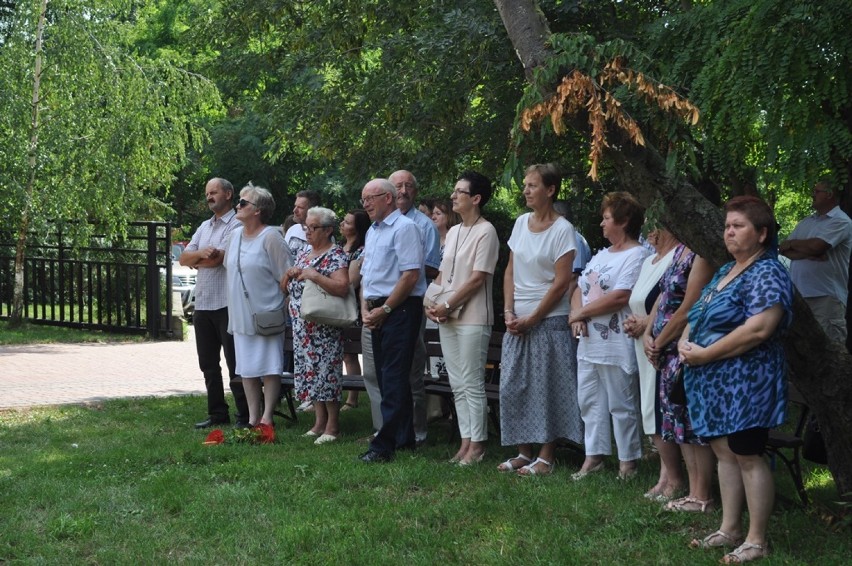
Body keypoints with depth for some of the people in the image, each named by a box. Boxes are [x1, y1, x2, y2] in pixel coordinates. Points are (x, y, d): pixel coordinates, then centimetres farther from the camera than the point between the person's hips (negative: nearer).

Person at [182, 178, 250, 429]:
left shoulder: (236, 225, -7)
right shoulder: (204, 227, 17)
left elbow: (216, 259, -16)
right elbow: (183, 259, 11)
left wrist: (195, 260, 2)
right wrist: (201, 253, -10)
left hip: (227, 304, -8)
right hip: (202, 304, 8)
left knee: (235, 364, -3)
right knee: (208, 364, 11)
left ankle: (245, 416, 2)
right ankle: (217, 413, 20)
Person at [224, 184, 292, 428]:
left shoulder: (270, 237, -12)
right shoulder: (236, 235, 10)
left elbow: (287, 276, -11)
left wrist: (282, 310, -9)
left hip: (266, 313, -7)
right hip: (241, 315, 7)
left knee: (269, 367, -3)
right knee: (247, 369, 9)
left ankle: (266, 417, -1)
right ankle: (253, 417, 16)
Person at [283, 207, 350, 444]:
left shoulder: (336, 255, -9)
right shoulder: (303, 253, 15)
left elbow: (342, 287, -24)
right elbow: (286, 288, 20)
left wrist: (314, 275, -24)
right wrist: (290, 274, -1)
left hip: (324, 327, -8)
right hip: (302, 326, 8)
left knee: (325, 371, -6)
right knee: (309, 371, 9)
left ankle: (332, 425, 2)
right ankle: (319, 422, 17)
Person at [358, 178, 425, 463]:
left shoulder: (404, 228, -10)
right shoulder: (372, 232, 18)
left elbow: (411, 274, -17)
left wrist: (384, 309, -15)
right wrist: (365, 308, 6)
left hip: (400, 309, -9)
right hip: (377, 313, 9)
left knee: (393, 378, -11)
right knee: (385, 376, 11)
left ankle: (384, 445, -14)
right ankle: (404, 438, 19)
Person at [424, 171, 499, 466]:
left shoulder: (485, 231, -10)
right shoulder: (453, 232, 15)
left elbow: (478, 278, -15)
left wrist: (447, 306, -14)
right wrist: (431, 303, 2)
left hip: (472, 318, -8)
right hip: (447, 319, 8)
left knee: (472, 384, -4)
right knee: (458, 384, 10)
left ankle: (477, 444, 3)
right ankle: (466, 441, 16)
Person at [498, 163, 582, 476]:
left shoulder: (562, 230, -9)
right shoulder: (521, 223, 10)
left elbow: (561, 282, -12)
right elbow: (510, 271, 12)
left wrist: (532, 319, -12)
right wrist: (509, 312, 0)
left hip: (548, 320, -6)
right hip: (517, 322, 6)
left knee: (546, 389, -2)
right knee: (513, 387, 7)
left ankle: (545, 457, 6)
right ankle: (524, 452, 18)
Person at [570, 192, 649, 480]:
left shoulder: (636, 256, -10)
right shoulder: (601, 256, 19)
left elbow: (620, 297, -21)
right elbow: (579, 289, 18)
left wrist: (582, 312, -12)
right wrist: (576, 313, -4)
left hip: (616, 346, -9)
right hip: (588, 344, 9)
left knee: (621, 406, -1)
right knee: (589, 401, 11)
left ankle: (628, 461, 7)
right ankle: (594, 457, 18)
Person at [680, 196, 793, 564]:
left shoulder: (766, 274, -12)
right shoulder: (725, 271, 17)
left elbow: (759, 328, -24)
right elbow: (697, 315, 23)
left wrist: (706, 353, -19)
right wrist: (684, 342, 0)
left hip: (744, 381, -9)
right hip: (713, 382, 9)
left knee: (747, 456, -6)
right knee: (724, 452, 12)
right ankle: (729, 530, 20)